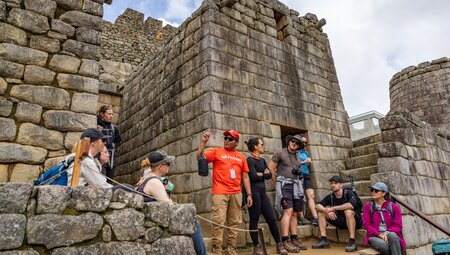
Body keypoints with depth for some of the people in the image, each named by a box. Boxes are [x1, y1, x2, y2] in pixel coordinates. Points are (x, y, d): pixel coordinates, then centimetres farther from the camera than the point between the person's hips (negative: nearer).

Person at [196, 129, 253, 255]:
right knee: (218, 222, -6)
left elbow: (245, 177, 15)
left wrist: (249, 194, 10)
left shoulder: (241, 157, 14)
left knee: (234, 222, 9)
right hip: (220, 193, -3)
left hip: (236, 194, 4)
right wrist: (203, 143, -16)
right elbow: (200, 158, -6)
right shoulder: (216, 151, 5)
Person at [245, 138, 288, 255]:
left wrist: (261, 174, -7)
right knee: (254, 220, 2)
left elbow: (269, 175, 7)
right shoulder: (249, 160, -7)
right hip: (254, 192, -7)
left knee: (271, 219, 7)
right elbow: (254, 177, -16)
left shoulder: (262, 160, 17)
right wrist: (264, 174, 0)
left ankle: (279, 245, 16)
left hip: (262, 192, 7)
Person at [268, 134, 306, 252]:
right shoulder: (280, 153, -3)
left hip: (296, 185, 7)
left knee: (294, 213, 8)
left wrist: (298, 172, 9)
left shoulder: (297, 157, 18)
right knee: (288, 211, -17)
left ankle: (294, 238, 16)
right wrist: (277, 184, -1)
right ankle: (285, 241, -17)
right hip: (284, 184, -7)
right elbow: (271, 169, -4)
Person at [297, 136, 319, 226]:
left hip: (306, 175, 7)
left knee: (311, 196, -3)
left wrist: (309, 162, 1)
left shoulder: (306, 152, 23)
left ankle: (315, 218, -6)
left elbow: (309, 163, 24)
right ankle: (301, 218, -4)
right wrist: (304, 162, -6)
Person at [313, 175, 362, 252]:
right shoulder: (330, 196, -4)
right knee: (321, 211, -8)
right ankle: (324, 240, -10)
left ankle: (352, 242, -30)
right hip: (340, 222, 5)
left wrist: (333, 208, -32)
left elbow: (352, 205, -39)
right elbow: (317, 206, -11)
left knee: (348, 211, -36)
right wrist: (327, 211, -32)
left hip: (355, 221, -5)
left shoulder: (348, 193, -17)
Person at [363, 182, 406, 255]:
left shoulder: (394, 207, 8)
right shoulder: (368, 206, 7)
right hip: (375, 236, -1)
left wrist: (386, 234, -16)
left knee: (392, 235, -37)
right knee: (385, 246, -34)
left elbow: (398, 225, 2)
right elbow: (366, 224, 0)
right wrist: (379, 234, -14)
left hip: (391, 235, 1)